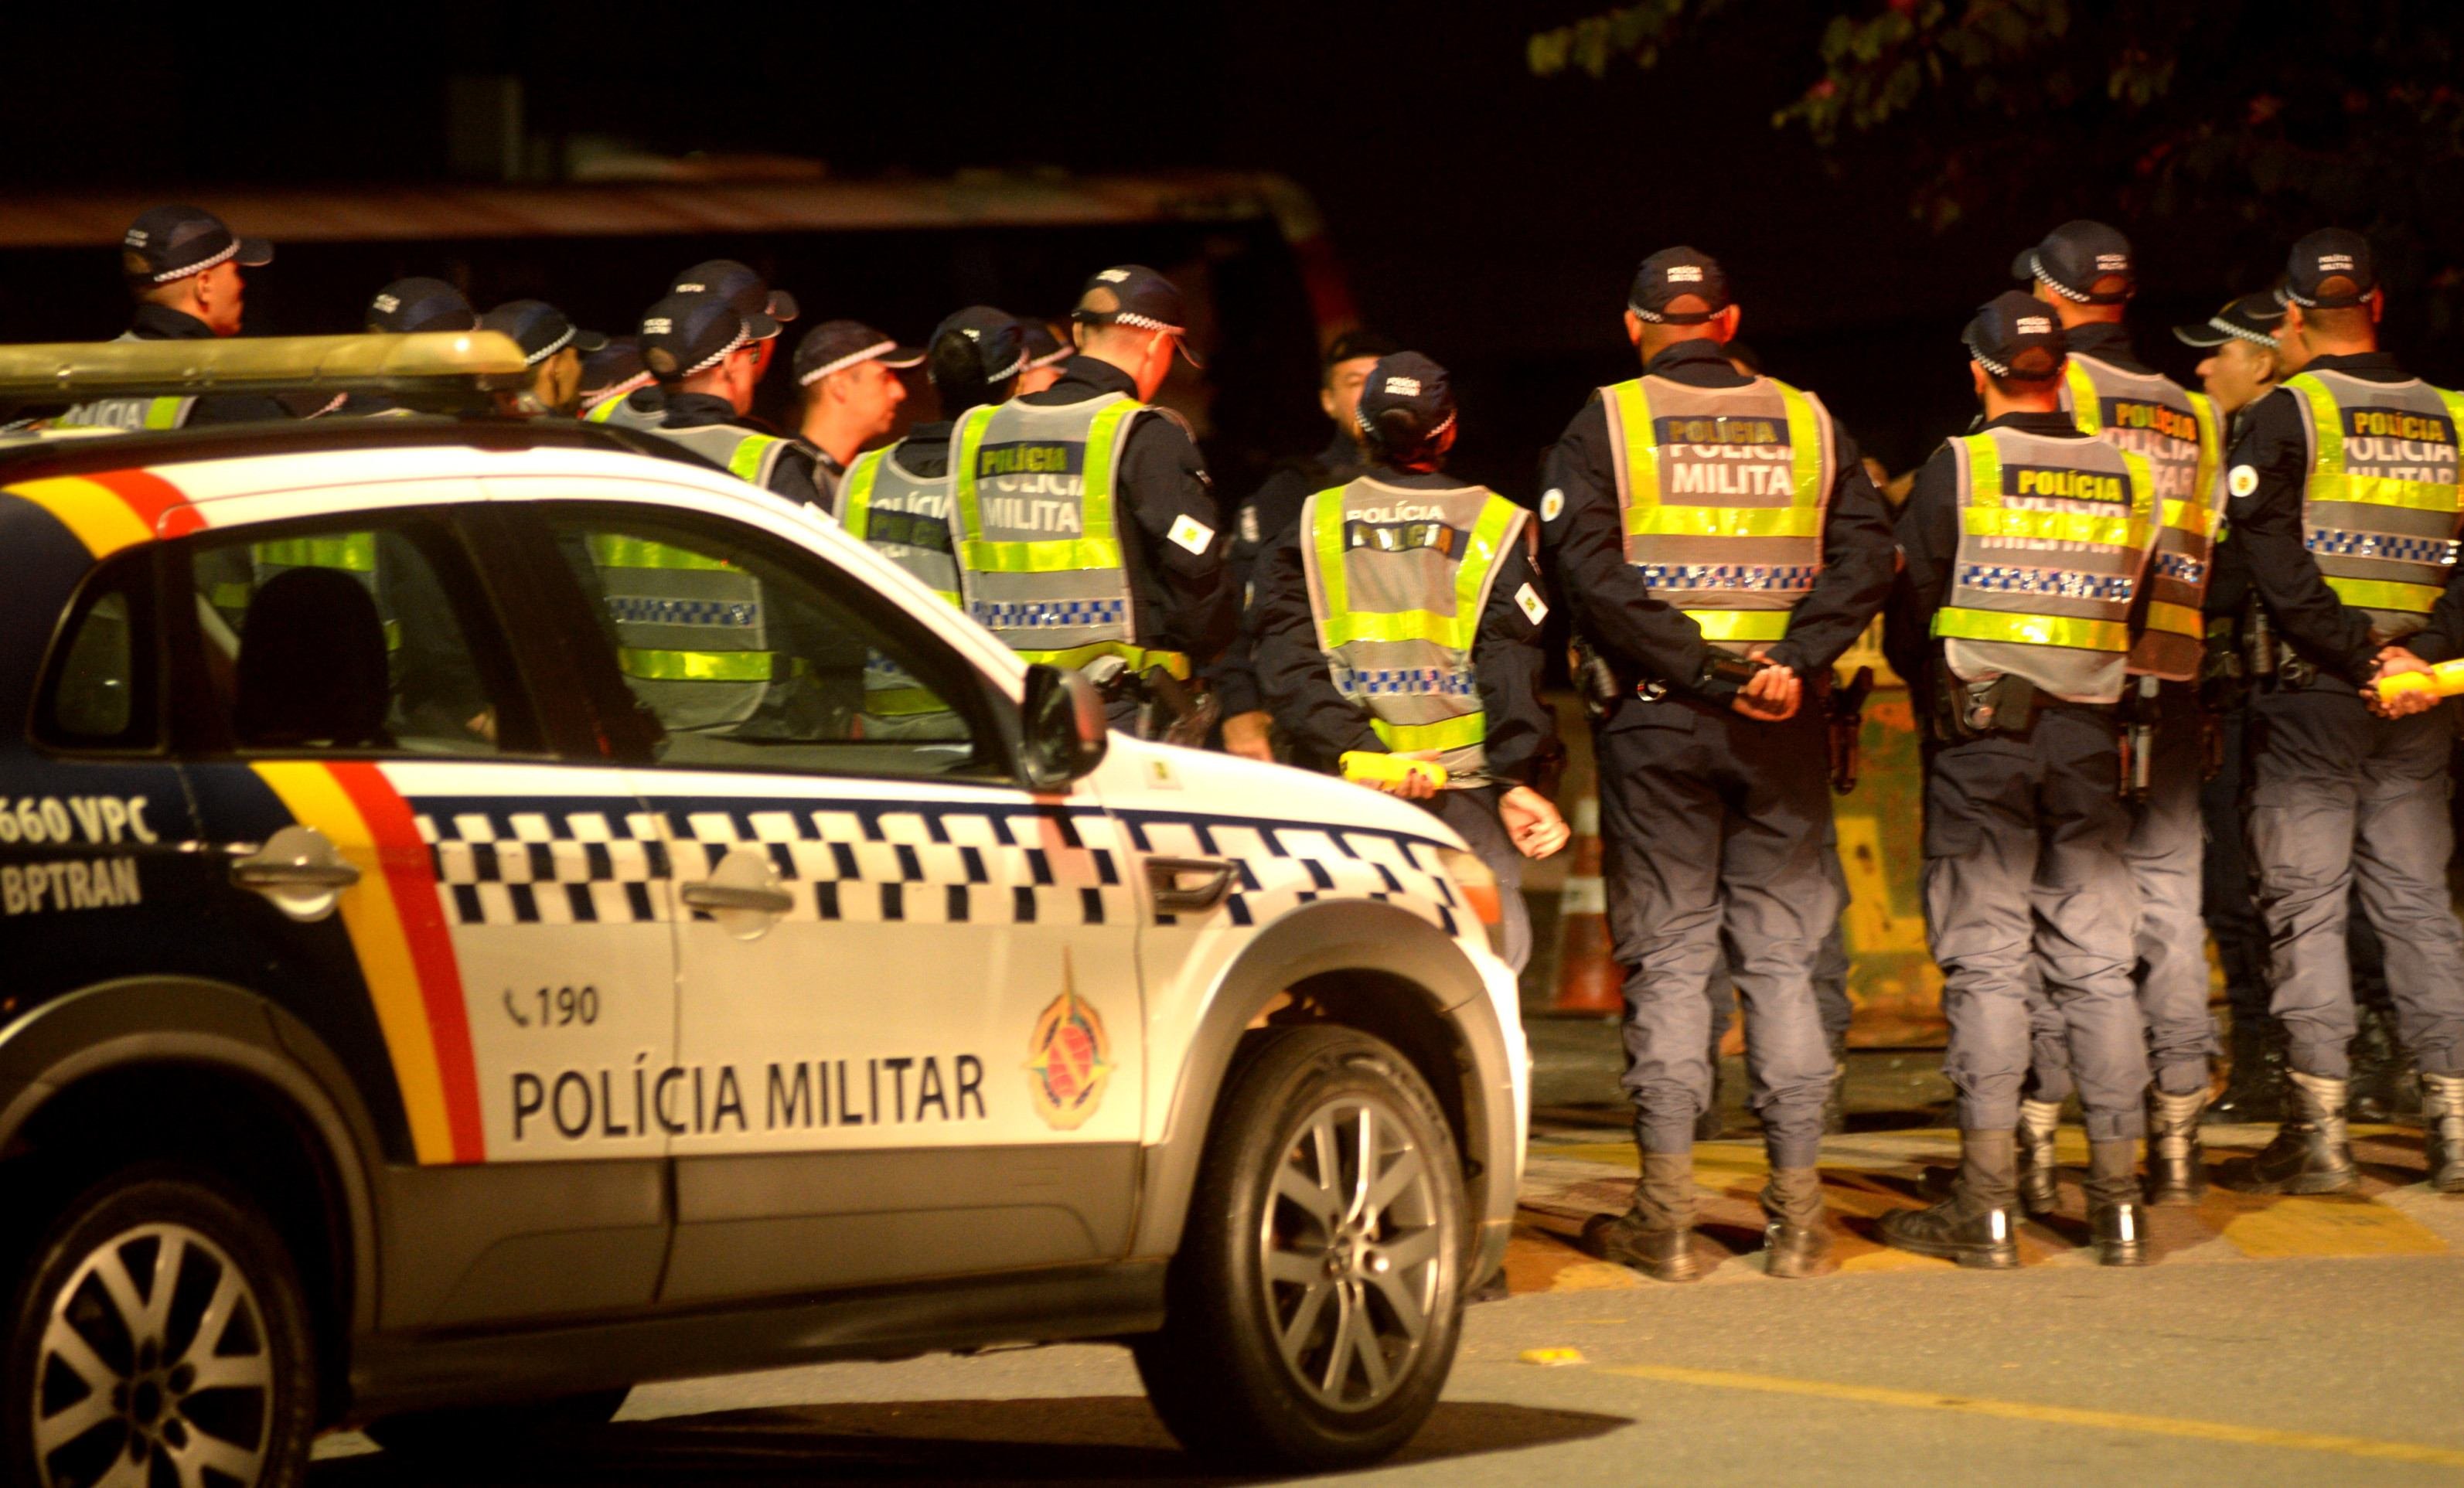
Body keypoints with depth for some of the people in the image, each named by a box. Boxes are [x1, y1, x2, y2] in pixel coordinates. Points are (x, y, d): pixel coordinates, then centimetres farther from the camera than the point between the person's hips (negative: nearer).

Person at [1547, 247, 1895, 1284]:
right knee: (1781, 957, 7)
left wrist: (1700, 669, -15)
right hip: (1782, 730, 2)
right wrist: (1795, 662, -12)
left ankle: (1667, 1217, -1)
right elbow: (1865, 554, -3)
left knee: (1667, 959, 2)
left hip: (1655, 722, -2)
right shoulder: (1805, 422, 9)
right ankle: (1796, 1215, 5)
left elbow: (1587, 565, -13)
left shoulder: (1606, 425, 0)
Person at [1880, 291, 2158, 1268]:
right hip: (2090, 741, 3)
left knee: (1986, 960, -2)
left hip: (1980, 737, -3)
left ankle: (1986, 1205, -4)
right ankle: (2118, 1201, 7)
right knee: (2098, 962, 6)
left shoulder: (1958, 471, -5)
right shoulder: (2129, 480, 5)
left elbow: (1910, 612, -3)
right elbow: (2139, 623, 10)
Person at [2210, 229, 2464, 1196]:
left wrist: (2355, 657, -15)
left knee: (2306, 905, -1)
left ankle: (2318, 1128, -4)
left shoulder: (2287, 416, -6)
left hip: (2310, 691, -4)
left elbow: (2274, 560, -16)